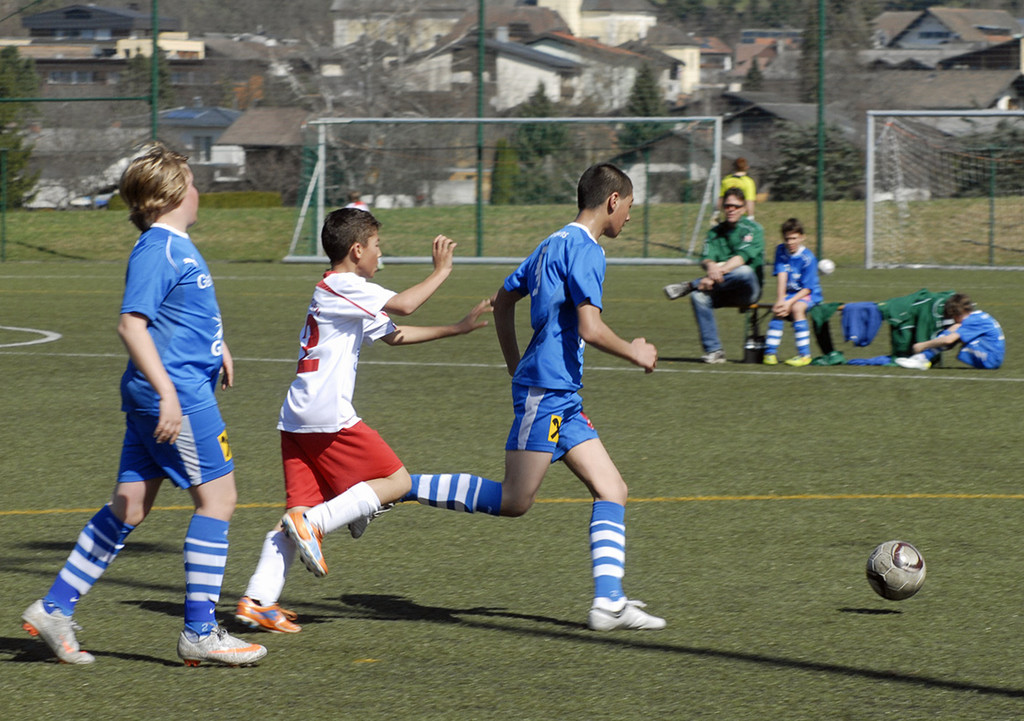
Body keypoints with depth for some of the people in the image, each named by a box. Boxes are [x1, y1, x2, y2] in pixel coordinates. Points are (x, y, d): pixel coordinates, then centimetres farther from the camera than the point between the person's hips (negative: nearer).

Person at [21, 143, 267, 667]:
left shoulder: (178, 246, 15)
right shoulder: (157, 250, -15)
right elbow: (131, 324, -23)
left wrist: (217, 346, 36)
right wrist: (167, 392, -28)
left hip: (162, 398, 10)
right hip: (180, 395, -10)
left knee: (129, 507, 10)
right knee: (217, 499, -5)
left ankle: (54, 609, 12)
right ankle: (200, 633, -2)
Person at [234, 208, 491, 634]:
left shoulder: (347, 297, 25)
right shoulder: (343, 287, -6)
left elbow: (393, 335, 32)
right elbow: (402, 306, -18)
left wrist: (457, 329, 31)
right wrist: (441, 272, -2)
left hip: (297, 422, 9)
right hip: (329, 419, -9)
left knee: (300, 511, 4)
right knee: (396, 482, 0)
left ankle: (257, 601, -7)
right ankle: (315, 522, -14)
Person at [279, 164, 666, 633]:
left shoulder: (554, 244, 17)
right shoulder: (584, 250, -12)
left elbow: (504, 299, 26)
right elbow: (591, 329, -22)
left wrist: (517, 369, 29)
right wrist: (634, 353, -5)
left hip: (561, 397, 10)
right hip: (546, 389, -10)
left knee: (612, 490, 5)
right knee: (513, 501, -11)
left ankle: (608, 601, -2)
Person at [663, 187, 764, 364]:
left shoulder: (752, 230, -1)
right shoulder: (716, 232, 13)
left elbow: (742, 257, -18)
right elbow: (706, 258, -4)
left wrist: (719, 271, -32)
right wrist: (710, 266, -30)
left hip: (748, 290, -4)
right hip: (725, 293, 4)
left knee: (744, 271, -38)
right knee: (700, 296, -28)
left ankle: (691, 285, -27)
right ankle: (713, 350, -24)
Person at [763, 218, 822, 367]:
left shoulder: (808, 258, -16)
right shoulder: (781, 251, -2)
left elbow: (807, 289, -18)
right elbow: (781, 276, -10)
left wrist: (790, 302, -28)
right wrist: (780, 300, -21)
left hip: (809, 295, -4)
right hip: (789, 293, 4)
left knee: (797, 308, -33)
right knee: (778, 311, -24)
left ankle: (804, 355, -30)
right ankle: (770, 352, -20)